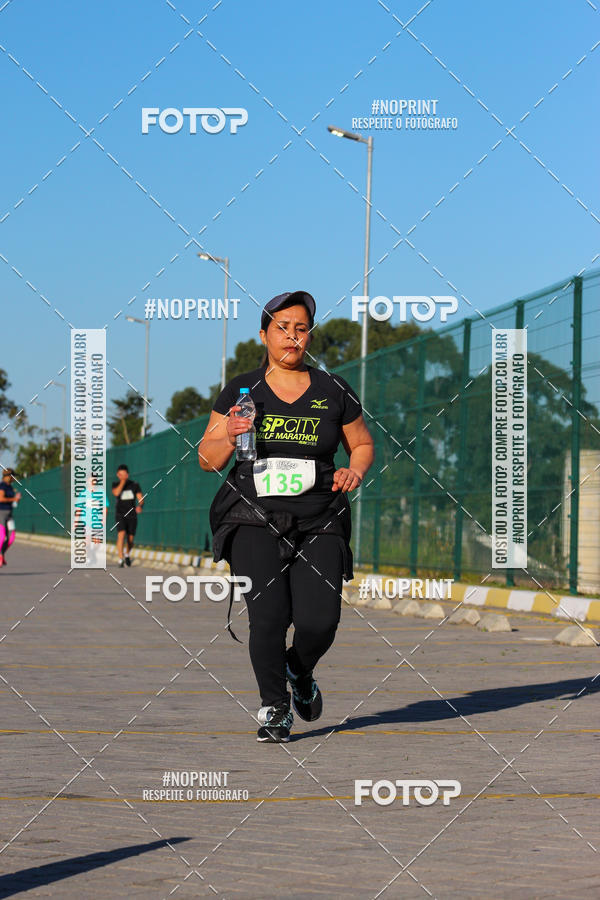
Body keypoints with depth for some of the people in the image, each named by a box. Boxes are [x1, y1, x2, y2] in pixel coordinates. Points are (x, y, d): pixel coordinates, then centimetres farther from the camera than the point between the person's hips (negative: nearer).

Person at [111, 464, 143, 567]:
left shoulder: (134, 485, 2)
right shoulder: (115, 484, -1)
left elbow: (141, 499, -3)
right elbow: (116, 493, -23)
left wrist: (139, 506, -25)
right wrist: (122, 481, -24)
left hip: (132, 515, 2)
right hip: (120, 515, -2)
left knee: (130, 539, 6)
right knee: (121, 535, -22)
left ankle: (127, 554, 38)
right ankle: (121, 560, -23)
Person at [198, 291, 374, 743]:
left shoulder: (334, 391, 8)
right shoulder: (241, 391, 6)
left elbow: (363, 443, 21)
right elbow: (207, 459, 8)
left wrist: (355, 471, -1)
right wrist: (229, 437, -14)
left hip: (318, 524, 1)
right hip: (255, 522, -1)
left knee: (319, 621, -13)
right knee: (268, 616, -17)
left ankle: (301, 672, 23)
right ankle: (275, 707, 4)